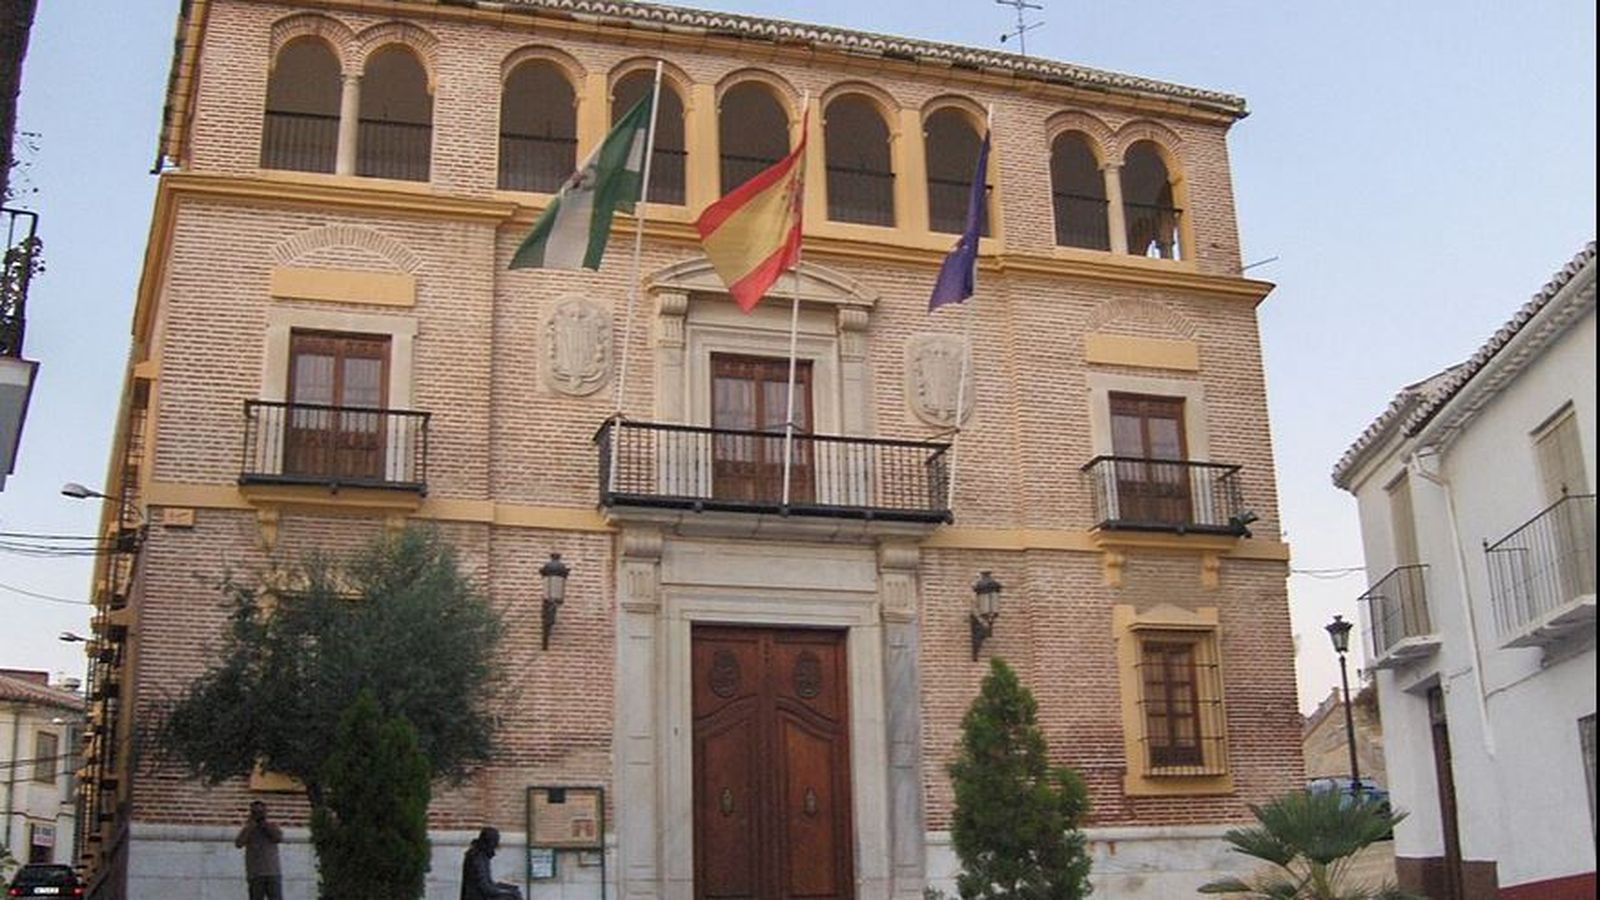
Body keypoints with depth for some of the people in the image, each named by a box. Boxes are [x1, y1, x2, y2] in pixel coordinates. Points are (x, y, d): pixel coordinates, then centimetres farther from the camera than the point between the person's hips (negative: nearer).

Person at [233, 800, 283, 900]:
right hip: (255, 874, 0)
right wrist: (250, 826, -8)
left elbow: (279, 838, -9)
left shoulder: (272, 827, 12)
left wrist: (265, 824, -5)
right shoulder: (247, 830, 9)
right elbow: (238, 843, -9)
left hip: (273, 873, 0)